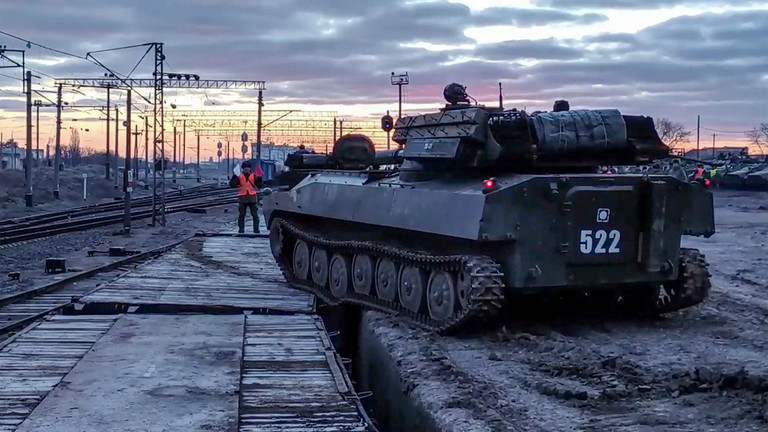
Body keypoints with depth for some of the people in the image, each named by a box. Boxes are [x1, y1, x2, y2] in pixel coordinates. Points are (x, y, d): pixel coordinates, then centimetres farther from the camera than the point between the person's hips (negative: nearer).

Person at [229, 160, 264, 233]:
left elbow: (259, 185, -1)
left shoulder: (254, 176, 4)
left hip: (252, 197, 0)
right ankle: (241, 229, 8)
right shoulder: (239, 176, 5)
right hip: (242, 198, 0)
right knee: (241, 214, 3)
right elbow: (232, 185, -3)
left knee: (255, 214, 1)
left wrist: (260, 178, -13)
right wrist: (234, 177, -13)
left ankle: (256, 228, 5)